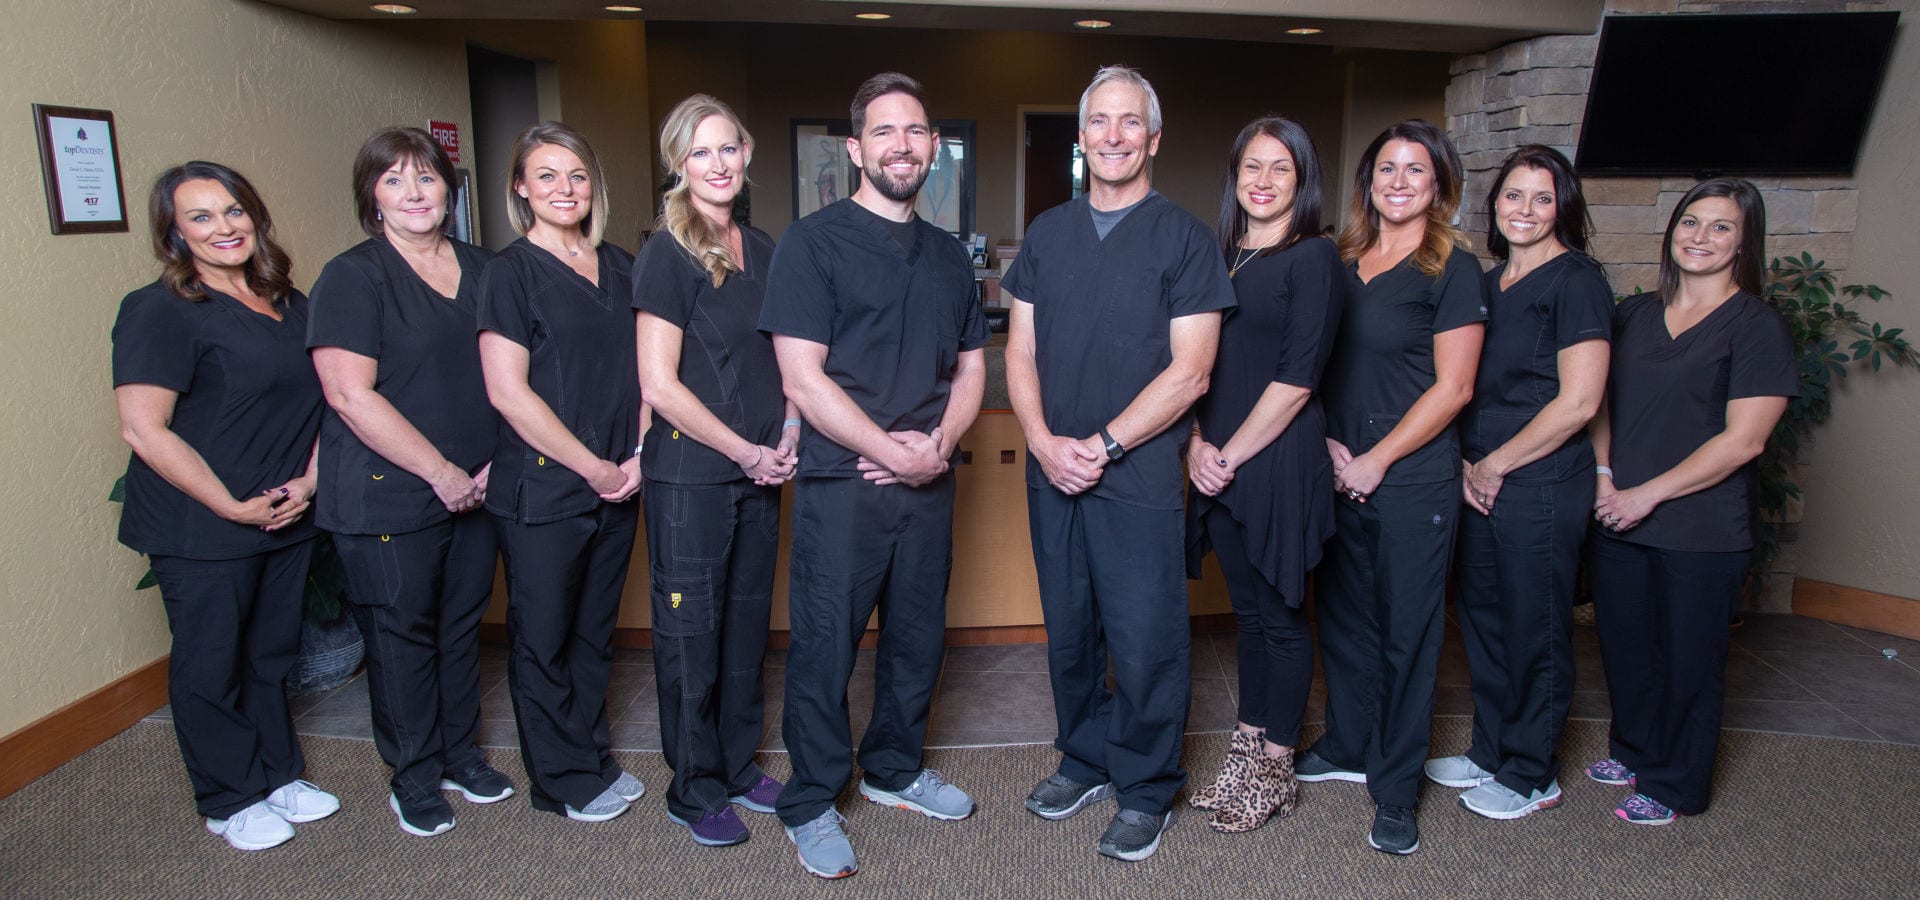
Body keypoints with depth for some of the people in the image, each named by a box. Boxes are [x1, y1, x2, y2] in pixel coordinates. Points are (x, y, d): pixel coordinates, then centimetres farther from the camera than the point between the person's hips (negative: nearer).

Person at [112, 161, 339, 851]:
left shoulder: (288, 304, 8)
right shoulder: (159, 312, -13)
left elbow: (317, 400, 14)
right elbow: (144, 430, -18)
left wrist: (308, 480, -1)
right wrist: (233, 506, -17)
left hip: (288, 520, 6)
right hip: (200, 530, -6)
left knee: (270, 656, 18)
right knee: (211, 666, 9)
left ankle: (278, 775, 35)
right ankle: (233, 801, 26)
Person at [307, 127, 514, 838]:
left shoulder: (480, 269, 9)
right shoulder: (353, 277, -9)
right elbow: (351, 394, -17)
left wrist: (494, 462, 3)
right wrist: (440, 471, -16)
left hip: (473, 490, 5)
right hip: (387, 500, -5)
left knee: (462, 624, 15)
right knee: (402, 635, 7)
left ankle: (460, 755, 33)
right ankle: (414, 778, 24)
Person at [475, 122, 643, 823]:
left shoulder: (620, 268, 10)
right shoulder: (510, 272, -6)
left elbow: (645, 370, 12)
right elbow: (508, 391, -13)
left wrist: (638, 457, -2)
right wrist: (592, 467, -12)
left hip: (617, 484, 5)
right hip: (541, 488, -5)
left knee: (595, 629, 16)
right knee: (543, 636, 8)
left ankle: (593, 757, 33)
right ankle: (564, 780, 24)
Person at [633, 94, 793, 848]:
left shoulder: (761, 249, 9)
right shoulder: (666, 257, -10)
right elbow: (660, 385, -15)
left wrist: (787, 436, 2)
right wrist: (746, 452, -11)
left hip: (758, 473, 6)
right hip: (689, 475, -6)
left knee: (747, 623, 15)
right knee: (690, 632, 6)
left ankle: (738, 767, 32)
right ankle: (694, 790, 22)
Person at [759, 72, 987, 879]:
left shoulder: (947, 256, 13)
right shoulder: (813, 243, -5)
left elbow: (971, 367, 14)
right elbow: (802, 378, -13)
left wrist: (940, 441, -5)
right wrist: (890, 451, -16)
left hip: (928, 483, 6)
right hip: (842, 483, -5)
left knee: (919, 636, 16)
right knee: (824, 645, 3)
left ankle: (894, 769, 36)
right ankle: (810, 804, 21)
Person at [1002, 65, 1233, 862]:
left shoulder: (1184, 238, -2)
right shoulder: (1047, 233, 11)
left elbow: (1189, 371, -9)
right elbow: (1020, 351, 8)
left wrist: (1103, 446, -14)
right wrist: (1045, 443, -8)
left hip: (1140, 476, -4)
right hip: (1052, 472, 4)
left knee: (1144, 643, 3)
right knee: (1068, 631, 15)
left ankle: (1146, 792, 22)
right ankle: (1084, 759, 34)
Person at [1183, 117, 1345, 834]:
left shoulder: (1314, 258, -5)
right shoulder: (1219, 257, 13)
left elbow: (1296, 378, -13)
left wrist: (1232, 454, -12)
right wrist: (1197, 443, -3)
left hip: (1281, 462, -6)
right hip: (1218, 464, 6)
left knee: (1281, 616, 5)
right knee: (1247, 610, 14)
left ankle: (1274, 769, 19)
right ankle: (1246, 752, 26)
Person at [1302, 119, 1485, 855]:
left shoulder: (1452, 268, -6)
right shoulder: (1341, 262, 9)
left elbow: (1451, 388, -10)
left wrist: (1374, 461, -11)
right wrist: (1326, 442, -1)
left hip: (1413, 480, -5)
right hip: (1338, 474, 5)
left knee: (1406, 630, 4)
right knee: (1342, 615, 15)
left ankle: (1396, 789, 17)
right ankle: (1348, 747, 34)